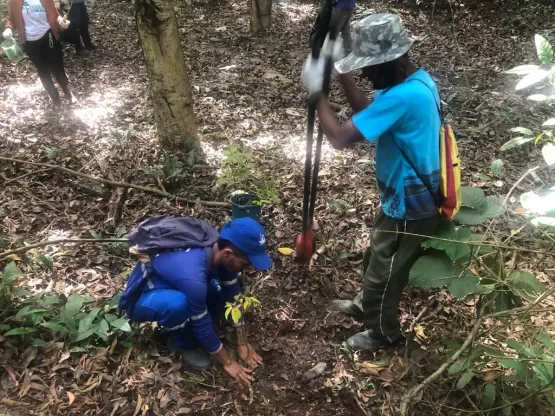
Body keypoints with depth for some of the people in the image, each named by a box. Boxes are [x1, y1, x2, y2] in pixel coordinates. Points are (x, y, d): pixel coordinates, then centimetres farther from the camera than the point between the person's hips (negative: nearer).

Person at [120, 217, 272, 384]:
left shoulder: (219, 247, -18)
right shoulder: (192, 276, -40)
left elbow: (233, 295, -7)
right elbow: (202, 325, -27)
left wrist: (243, 344, -3)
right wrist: (228, 362, -13)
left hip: (169, 286, 7)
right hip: (139, 299, -7)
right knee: (178, 303, -37)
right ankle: (183, 343, -7)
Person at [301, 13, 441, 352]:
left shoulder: (402, 97, -33)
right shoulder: (418, 79, -2)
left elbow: (340, 137, -32)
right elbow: (368, 111, 9)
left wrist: (317, 91, -20)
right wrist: (342, 72, -2)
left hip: (409, 207, -9)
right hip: (412, 198, 9)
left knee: (384, 272, 14)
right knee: (377, 259, 29)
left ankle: (384, 332, 38)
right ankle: (368, 306, 53)